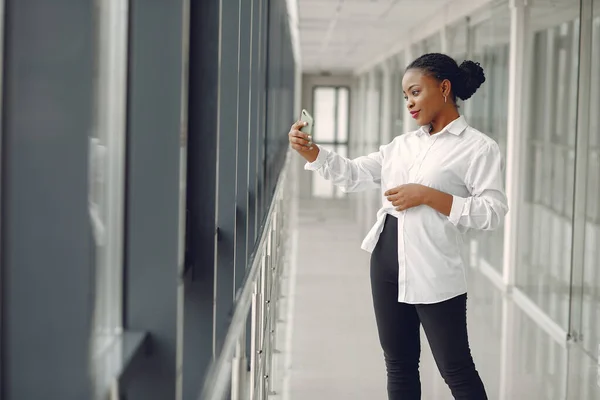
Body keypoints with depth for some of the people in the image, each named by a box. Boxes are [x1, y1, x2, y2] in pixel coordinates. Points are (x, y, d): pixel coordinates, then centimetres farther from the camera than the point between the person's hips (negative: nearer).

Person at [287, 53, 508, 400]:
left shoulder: (479, 148, -7)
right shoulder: (402, 144, 13)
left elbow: (493, 213, -14)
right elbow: (353, 175, 12)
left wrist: (428, 196, -19)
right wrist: (311, 151, -4)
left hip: (434, 272, -7)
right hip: (387, 257, 7)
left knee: (456, 370, 2)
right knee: (399, 365, 16)